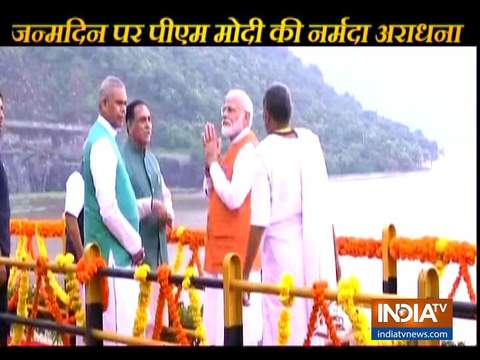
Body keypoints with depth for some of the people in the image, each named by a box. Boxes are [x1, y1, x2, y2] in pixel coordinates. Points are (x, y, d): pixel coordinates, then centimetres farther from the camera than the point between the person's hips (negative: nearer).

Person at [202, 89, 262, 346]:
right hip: (222, 252, 10)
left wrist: (214, 163, -14)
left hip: (238, 253, -10)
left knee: (240, 328, -7)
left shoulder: (248, 150, -13)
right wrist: (209, 164, 1)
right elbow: (211, 194, 17)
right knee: (220, 327, 13)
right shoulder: (233, 149, 15)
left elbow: (234, 198, -23)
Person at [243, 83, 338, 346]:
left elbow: (259, 221, -12)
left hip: (282, 248, -4)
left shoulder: (264, 153, -8)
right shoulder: (311, 141, 4)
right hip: (319, 246, 5)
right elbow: (324, 206, 8)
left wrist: (245, 274, -6)